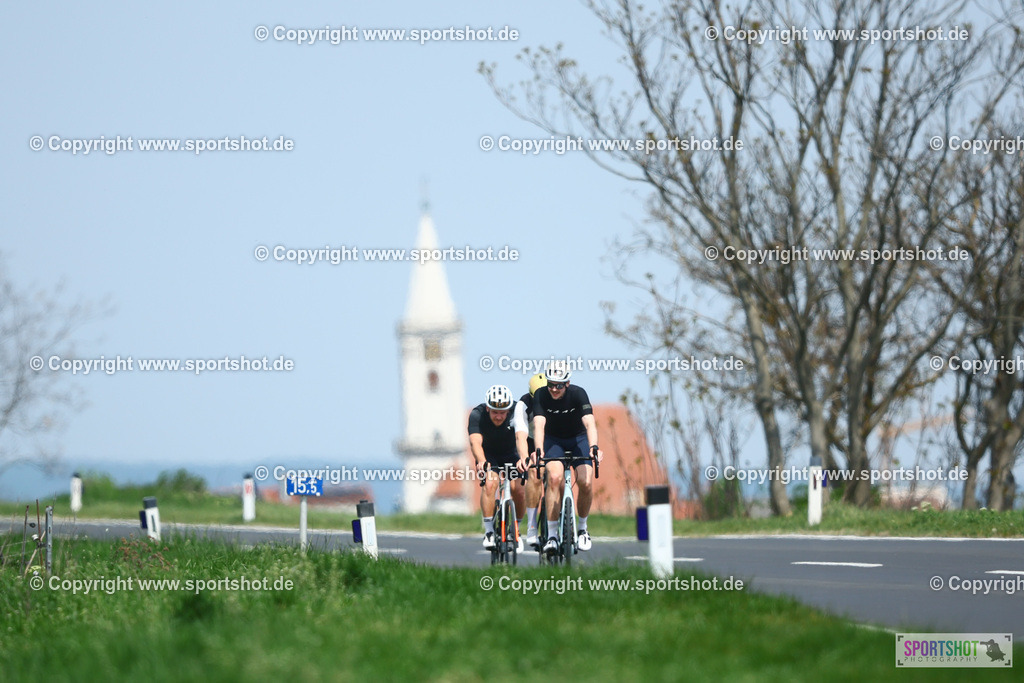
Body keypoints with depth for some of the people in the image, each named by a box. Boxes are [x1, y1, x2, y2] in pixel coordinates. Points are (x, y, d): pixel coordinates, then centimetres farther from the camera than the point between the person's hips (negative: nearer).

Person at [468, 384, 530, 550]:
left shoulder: (516, 413, -29)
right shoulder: (477, 415, -28)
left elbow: (521, 437, -44)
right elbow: (475, 441, -42)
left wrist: (524, 459, -63)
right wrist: (482, 462, -61)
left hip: (510, 454, 1)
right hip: (488, 455, -1)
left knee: (518, 490, -18)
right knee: (489, 484, -27)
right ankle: (489, 532, -20)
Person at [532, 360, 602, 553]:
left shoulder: (578, 394, -24)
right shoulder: (541, 395, -21)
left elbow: (589, 422, -36)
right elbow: (539, 424, -32)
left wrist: (594, 447, -53)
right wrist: (539, 449, -49)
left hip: (578, 439, 0)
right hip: (553, 440, 0)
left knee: (586, 482, -20)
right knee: (555, 477, -28)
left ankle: (583, 528, 7)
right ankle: (552, 535, -23)